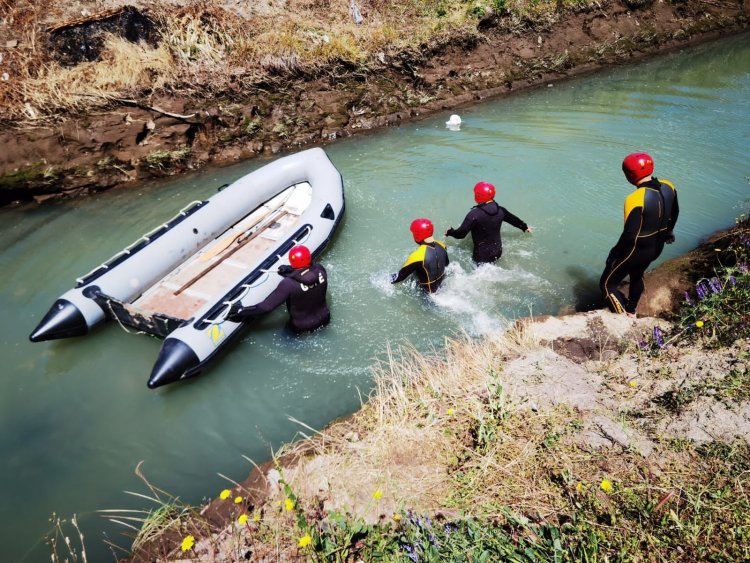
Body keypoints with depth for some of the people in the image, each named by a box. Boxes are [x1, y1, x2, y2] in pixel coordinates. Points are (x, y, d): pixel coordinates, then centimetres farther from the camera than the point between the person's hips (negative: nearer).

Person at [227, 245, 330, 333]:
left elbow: (267, 306, -28)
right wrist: (291, 270, 4)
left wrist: (242, 311, -20)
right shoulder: (320, 270, -20)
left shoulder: (289, 284, -31)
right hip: (324, 319, 4)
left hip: (301, 327, -3)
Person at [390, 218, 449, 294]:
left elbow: (401, 276, -24)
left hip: (428, 291, -6)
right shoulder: (441, 245, -17)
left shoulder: (417, 256, -38)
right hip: (442, 284, 6)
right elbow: (446, 264, 4)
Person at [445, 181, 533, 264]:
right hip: (498, 251, 7)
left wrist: (450, 232, 2)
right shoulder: (500, 210, -3)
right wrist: (525, 227, 35)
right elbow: (513, 219, 16)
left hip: (482, 255, -6)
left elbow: (461, 234, -19)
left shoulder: (474, 214, -24)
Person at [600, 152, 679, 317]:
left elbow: (630, 235, -29)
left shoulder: (636, 199, -33)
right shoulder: (669, 187, -8)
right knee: (637, 276, 33)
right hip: (657, 247, 8)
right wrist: (668, 231, 30)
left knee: (607, 284, 9)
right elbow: (674, 213, 11)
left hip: (637, 250, -8)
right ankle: (631, 312, 53)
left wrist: (615, 252, -12)